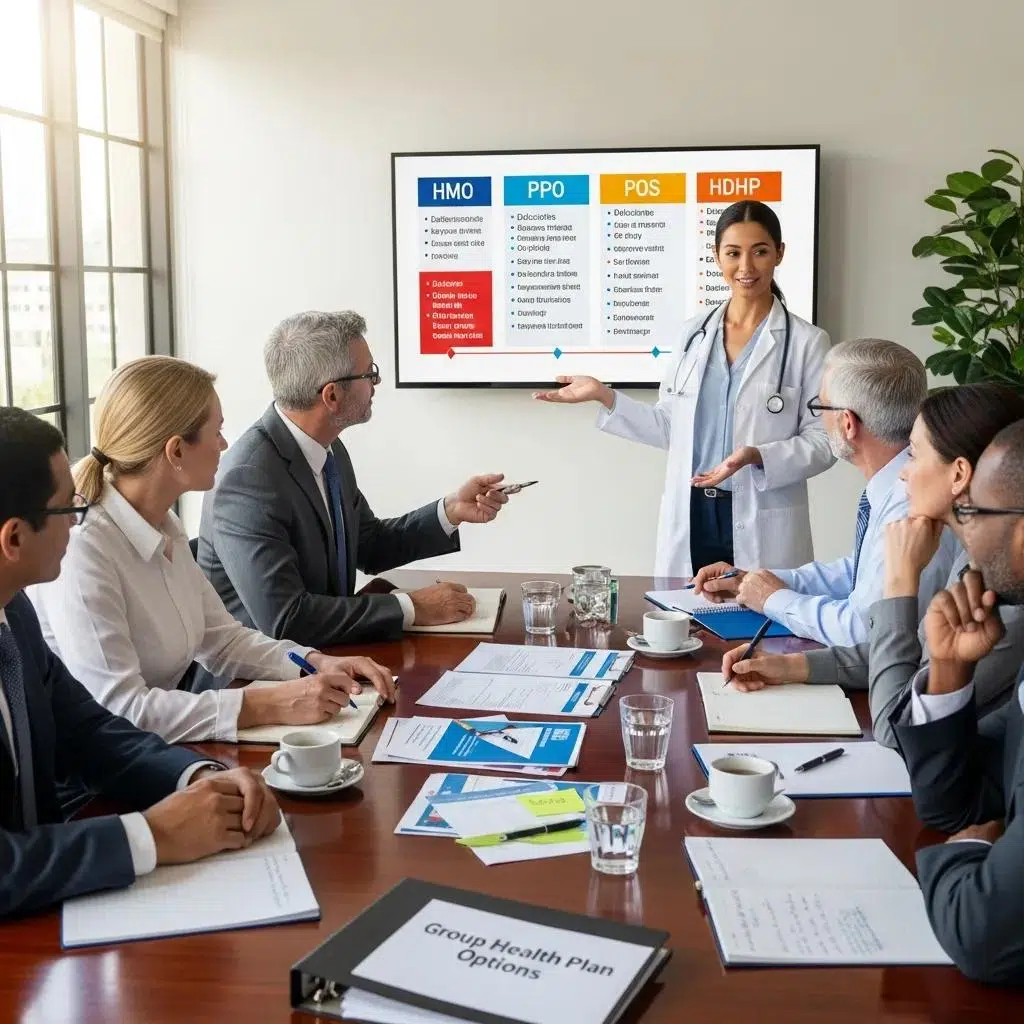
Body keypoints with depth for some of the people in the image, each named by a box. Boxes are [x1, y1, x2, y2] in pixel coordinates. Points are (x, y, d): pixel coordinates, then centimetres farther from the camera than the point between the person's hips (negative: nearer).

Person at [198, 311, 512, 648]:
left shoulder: (329, 449, 1)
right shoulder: (248, 478, -23)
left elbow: (369, 547, 15)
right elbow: (284, 619, -27)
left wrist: (451, 511, 1)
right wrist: (411, 608, -21)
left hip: (322, 657, 8)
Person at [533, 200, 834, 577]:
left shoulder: (807, 342, -3)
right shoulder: (693, 333, 9)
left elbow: (823, 441, -5)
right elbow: (670, 429, 12)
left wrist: (756, 457, -20)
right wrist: (604, 395, 3)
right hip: (687, 523, 3)